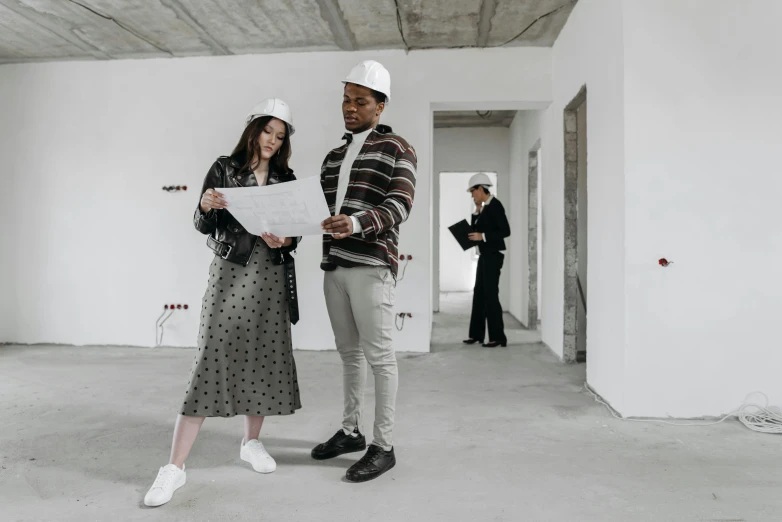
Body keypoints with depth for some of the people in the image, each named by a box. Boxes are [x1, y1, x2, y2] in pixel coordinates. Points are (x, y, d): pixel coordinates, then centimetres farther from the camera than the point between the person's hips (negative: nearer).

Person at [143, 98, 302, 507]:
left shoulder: (285, 178, 11)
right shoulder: (224, 168, 3)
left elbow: (295, 231, 9)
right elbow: (203, 227, -3)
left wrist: (285, 240, -13)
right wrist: (206, 206, -23)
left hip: (271, 275, 4)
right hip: (231, 271, -3)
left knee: (265, 358, 5)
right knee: (211, 359, -8)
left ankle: (251, 442, 26)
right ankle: (175, 467, -2)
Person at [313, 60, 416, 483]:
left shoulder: (396, 149, 1)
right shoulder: (334, 156, 22)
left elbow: (399, 205, -11)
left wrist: (356, 223, -29)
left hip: (371, 265, -6)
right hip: (333, 265, 7)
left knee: (378, 356, -3)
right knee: (349, 352, 13)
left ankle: (383, 446, 6)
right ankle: (350, 431, 25)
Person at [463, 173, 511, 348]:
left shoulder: (495, 205, -14)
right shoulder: (485, 207, 13)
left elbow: (505, 231, -20)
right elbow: (476, 229, 13)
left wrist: (483, 236, -20)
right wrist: (477, 210, 4)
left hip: (493, 255, -10)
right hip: (485, 255, 10)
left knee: (490, 294, -6)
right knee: (479, 294, 13)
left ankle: (498, 337, 2)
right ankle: (476, 334, 21)